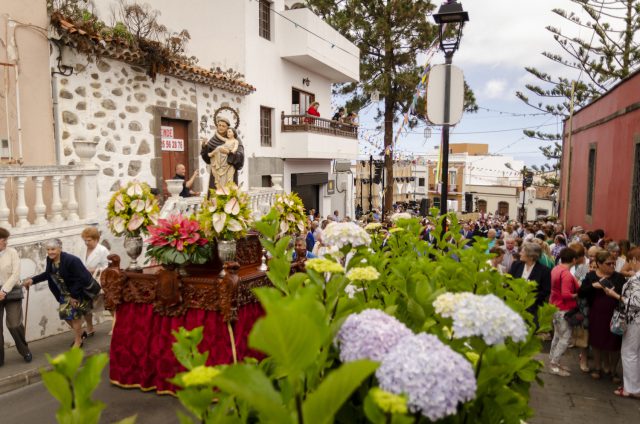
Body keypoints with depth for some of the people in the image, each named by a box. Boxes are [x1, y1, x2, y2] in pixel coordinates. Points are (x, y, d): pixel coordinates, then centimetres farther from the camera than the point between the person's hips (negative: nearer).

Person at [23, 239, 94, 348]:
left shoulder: (71, 260, -29)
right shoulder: (50, 259, -5)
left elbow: (81, 279, -27)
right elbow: (48, 274, 15)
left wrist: (74, 295, -24)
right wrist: (33, 280, 3)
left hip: (78, 292, -8)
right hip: (65, 293, 8)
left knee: (74, 315, -1)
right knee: (64, 313, 12)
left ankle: (78, 341, 18)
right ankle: (80, 334, 34)